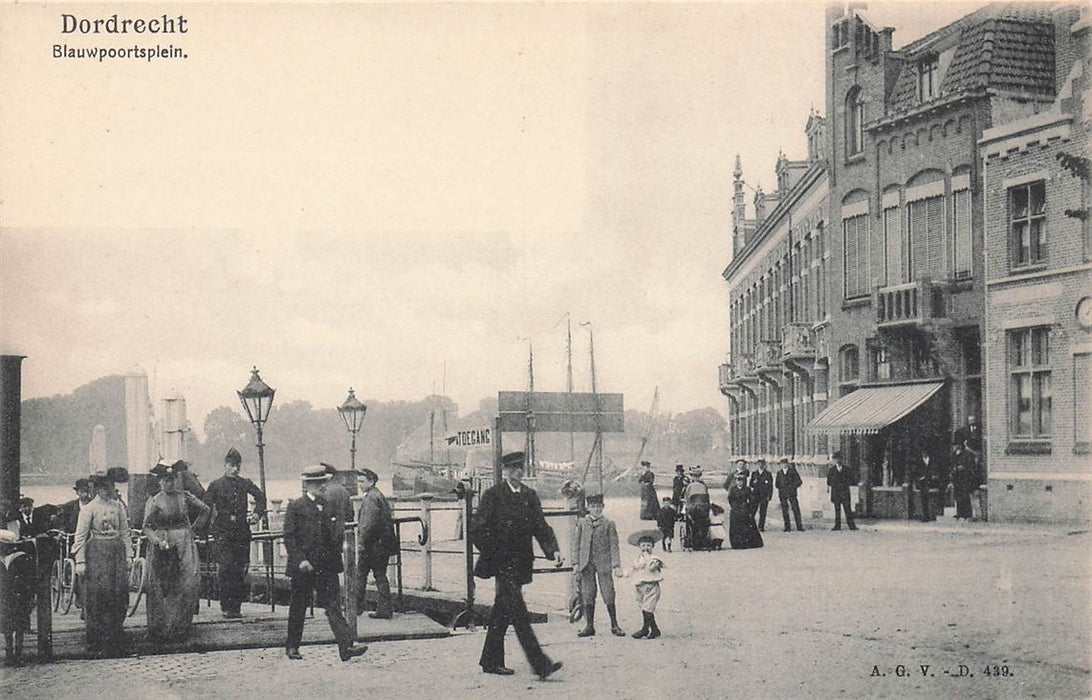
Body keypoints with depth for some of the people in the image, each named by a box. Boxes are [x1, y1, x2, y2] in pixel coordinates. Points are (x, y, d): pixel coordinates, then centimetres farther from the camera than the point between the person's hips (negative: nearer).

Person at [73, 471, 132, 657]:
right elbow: (80, 537, -5)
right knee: (98, 597, -4)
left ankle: (115, 640, 13)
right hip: (96, 553, -5)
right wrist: (80, 561, -10)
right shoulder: (89, 509, -5)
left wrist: (128, 555, 8)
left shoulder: (118, 506, 9)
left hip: (117, 553, 5)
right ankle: (97, 643, 2)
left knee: (119, 596, 2)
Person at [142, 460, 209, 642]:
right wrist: (159, 541, -21)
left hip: (184, 547, 2)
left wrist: (193, 528, 14)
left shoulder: (185, 497, 5)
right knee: (161, 590, 0)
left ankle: (180, 629, 3)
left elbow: (206, 510, 16)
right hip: (162, 550, -2)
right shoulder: (154, 502, -3)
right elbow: (146, 527, -6)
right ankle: (160, 629, 8)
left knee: (187, 585, -5)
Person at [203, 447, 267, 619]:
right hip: (224, 534, -3)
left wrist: (257, 514, 9)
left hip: (242, 533, 3)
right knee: (225, 569, -10)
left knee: (241, 570, 3)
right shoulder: (216, 485, 1)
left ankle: (236, 606, 10)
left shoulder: (245, 484, 9)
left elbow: (260, 497, 23)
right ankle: (226, 607, -4)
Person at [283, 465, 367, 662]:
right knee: (298, 607, 9)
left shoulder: (327, 506, 11)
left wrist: (339, 557, 13)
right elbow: (289, 537, -9)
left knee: (333, 605, -4)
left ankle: (346, 646, -13)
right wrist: (300, 560, -18)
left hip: (326, 566, 4)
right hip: (303, 567, -3)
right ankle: (292, 646, 24)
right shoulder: (295, 507, -4)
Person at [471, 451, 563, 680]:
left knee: (503, 613, 15)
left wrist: (553, 550, -8)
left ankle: (491, 661, 25)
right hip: (502, 564, -6)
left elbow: (541, 526, 7)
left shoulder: (529, 495, 10)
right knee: (519, 615, -11)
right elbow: (477, 530, -8)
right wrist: (494, 556, -10)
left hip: (520, 564, 7)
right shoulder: (493, 495, -7)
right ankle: (541, 665, -16)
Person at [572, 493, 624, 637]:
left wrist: (617, 566, -6)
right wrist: (576, 563, 1)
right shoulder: (582, 523, 9)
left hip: (603, 563, -2)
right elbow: (576, 543, 10)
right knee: (587, 596, 5)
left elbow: (614, 546, 1)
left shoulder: (609, 524, 3)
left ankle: (614, 626, 8)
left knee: (608, 595, -2)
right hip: (586, 564, 2)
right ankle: (589, 626, 13)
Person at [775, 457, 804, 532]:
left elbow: (799, 482, 3)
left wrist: (792, 487, -5)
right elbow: (777, 484, 15)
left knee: (796, 510, -7)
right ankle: (787, 528, 0)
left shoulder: (792, 471, 6)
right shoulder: (779, 473, 14)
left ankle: (799, 527, -6)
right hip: (782, 494, 2)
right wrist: (782, 486, 0)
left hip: (791, 493, -2)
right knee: (784, 511, -3)